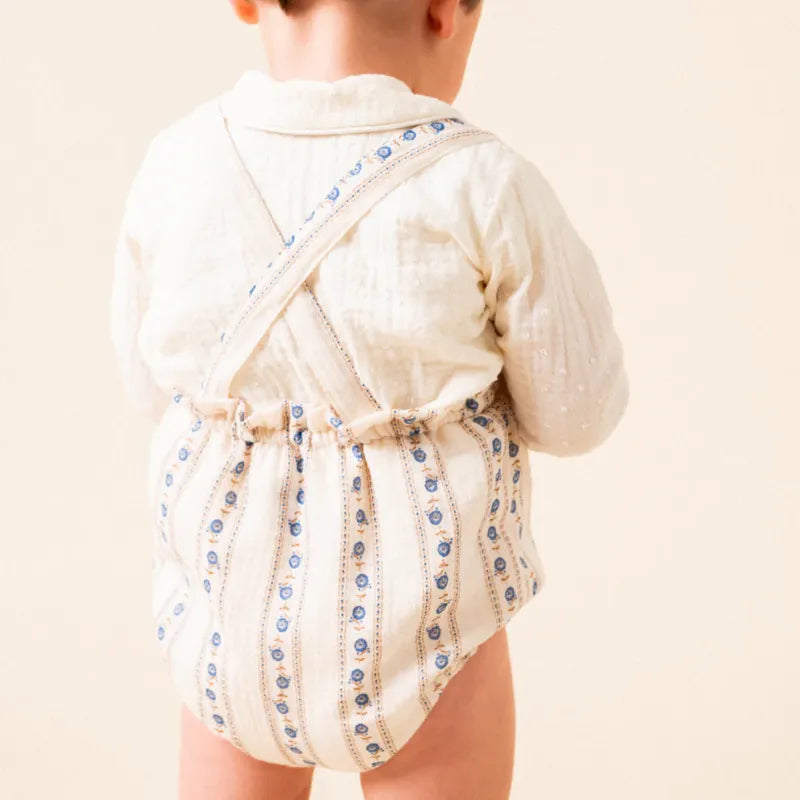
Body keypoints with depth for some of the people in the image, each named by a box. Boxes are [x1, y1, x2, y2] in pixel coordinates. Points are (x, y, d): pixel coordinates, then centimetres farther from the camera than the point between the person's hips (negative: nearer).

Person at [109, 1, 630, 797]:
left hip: (230, 587, 3)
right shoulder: (483, 186, -19)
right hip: (417, 613, -2)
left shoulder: (178, 165, -10)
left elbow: (154, 380, 5)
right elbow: (575, 410, -7)